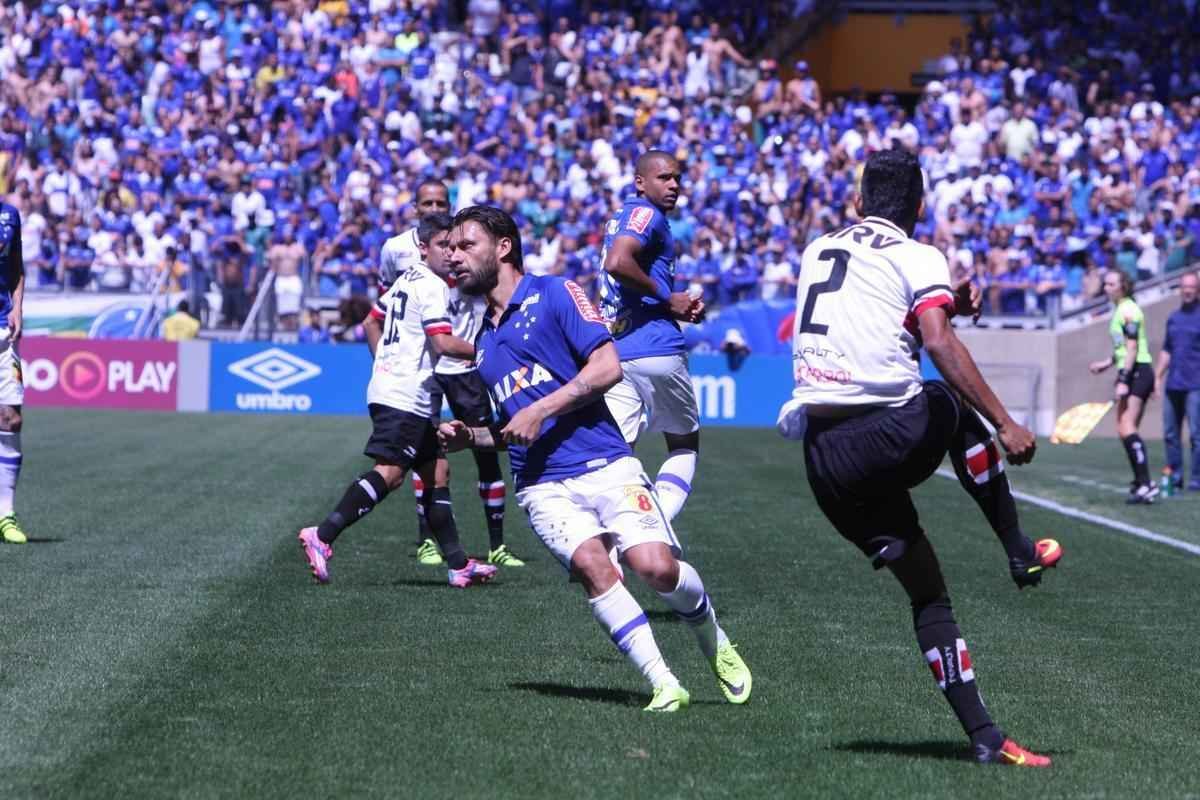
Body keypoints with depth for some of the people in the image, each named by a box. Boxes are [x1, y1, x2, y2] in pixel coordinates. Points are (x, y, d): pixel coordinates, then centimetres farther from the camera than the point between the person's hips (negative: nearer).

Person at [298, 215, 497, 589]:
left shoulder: (405, 280, 19)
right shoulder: (433, 286, -10)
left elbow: (371, 322, 26)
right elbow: (443, 343, -18)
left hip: (386, 387, 11)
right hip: (406, 396, -11)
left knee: (434, 471, 11)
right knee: (389, 472, -17)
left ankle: (458, 564, 13)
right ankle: (323, 536, -24)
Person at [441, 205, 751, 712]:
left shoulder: (552, 294, 4)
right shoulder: (484, 342, 24)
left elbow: (608, 366, -8)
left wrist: (540, 410, -11)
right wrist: (469, 438, 14)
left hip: (604, 465, -4)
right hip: (542, 485, 4)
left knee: (656, 566, -20)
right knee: (590, 564, -24)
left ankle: (715, 645, 11)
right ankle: (663, 684, -20)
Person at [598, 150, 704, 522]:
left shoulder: (620, 218, 21)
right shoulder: (646, 214, -7)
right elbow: (618, 263, -25)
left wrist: (681, 307, 14)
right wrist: (668, 298, -13)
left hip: (614, 352, 7)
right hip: (656, 351, -7)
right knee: (684, 445, 10)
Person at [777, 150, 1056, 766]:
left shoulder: (817, 251, 21)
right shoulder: (918, 258, 1)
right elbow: (938, 342, -15)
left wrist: (947, 304, 33)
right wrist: (1005, 426, -16)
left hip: (823, 458, 5)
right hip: (891, 436, -5)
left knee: (926, 590, 14)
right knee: (954, 406, 30)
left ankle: (982, 735, 10)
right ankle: (1022, 554, 25)